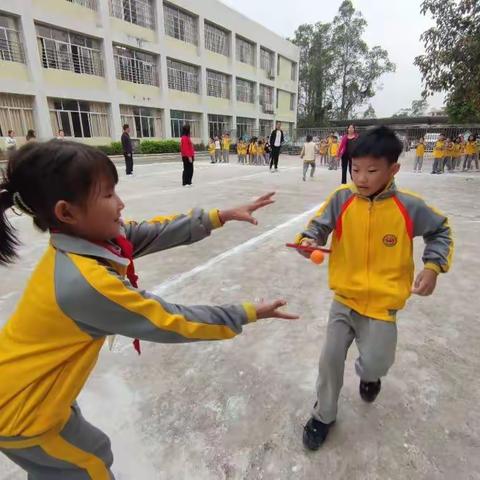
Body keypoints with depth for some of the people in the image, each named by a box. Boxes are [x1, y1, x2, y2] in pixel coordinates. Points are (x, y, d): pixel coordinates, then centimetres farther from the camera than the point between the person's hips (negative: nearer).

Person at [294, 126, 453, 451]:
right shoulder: (342, 198, -13)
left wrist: (433, 266, -6)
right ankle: (324, 415, 33)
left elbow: (440, 231, 5)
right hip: (345, 299, 1)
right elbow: (320, 225, -6)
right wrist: (309, 240, -28)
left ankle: (369, 375, 48)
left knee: (374, 365, 6)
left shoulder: (409, 206, -12)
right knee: (330, 358, 6)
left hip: (383, 304, -1)